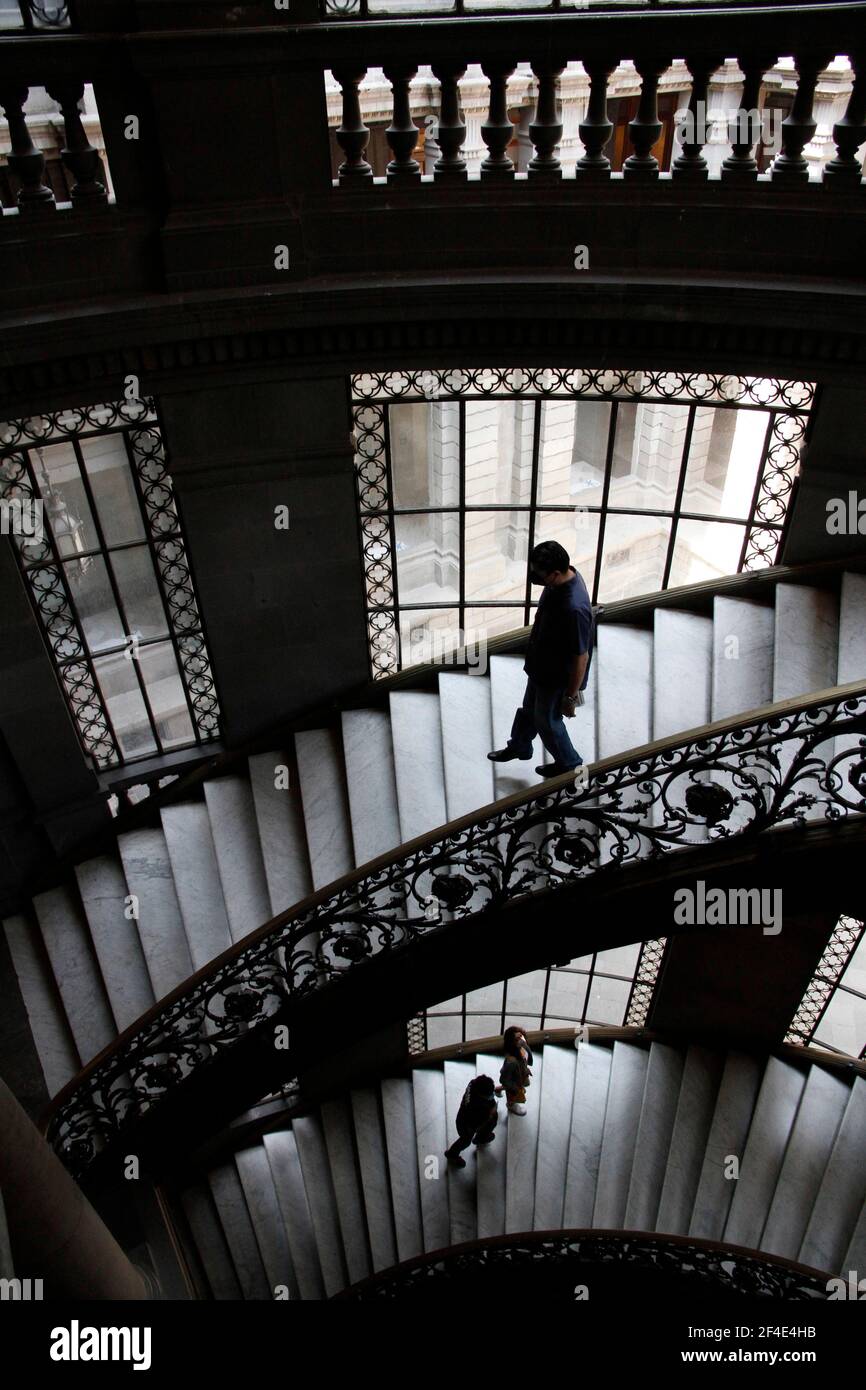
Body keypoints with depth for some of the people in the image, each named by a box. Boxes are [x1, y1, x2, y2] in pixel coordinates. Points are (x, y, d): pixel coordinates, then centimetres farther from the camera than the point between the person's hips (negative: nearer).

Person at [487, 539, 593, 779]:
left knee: (547, 720, 17)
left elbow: (580, 657, -29)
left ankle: (568, 762, 43)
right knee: (529, 709, 29)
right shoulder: (561, 578, -13)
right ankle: (519, 747, 56)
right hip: (541, 665, 8)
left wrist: (571, 697, -18)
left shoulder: (574, 609, -40)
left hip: (557, 676, -8)